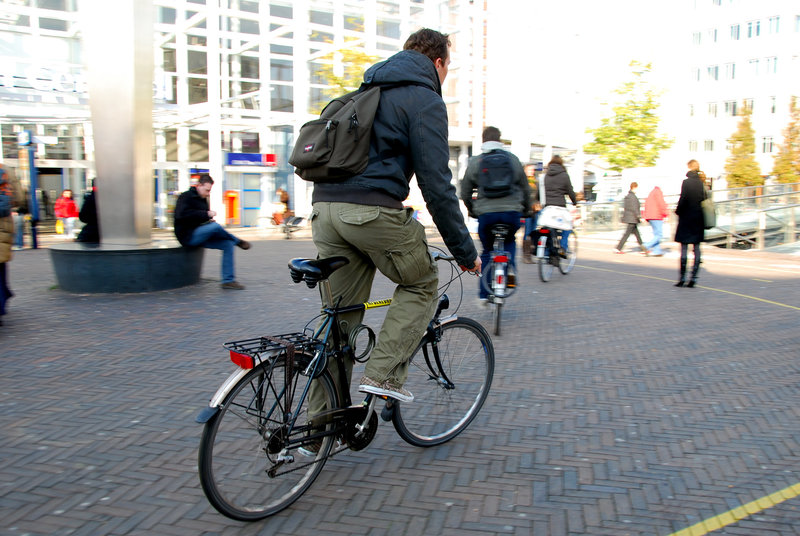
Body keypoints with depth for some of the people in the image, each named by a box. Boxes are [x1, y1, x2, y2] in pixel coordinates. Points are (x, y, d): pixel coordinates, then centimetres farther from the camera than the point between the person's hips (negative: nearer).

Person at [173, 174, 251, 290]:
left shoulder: (203, 199, 18)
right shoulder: (186, 197, -7)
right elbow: (182, 215, -25)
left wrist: (209, 220, 5)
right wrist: (206, 214, -25)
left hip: (200, 235, 9)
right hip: (188, 236, -9)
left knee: (228, 244, -9)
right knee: (216, 226, -32)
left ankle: (228, 280, -9)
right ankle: (238, 241, -5)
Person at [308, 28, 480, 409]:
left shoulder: (366, 92, 28)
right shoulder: (425, 99, 2)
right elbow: (436, 184, -6)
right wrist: (466, 252, 0)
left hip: (324, 207, 8)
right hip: (373, 210, -7)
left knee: (338, 319, 12)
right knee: (421, 284, 16)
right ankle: (383, 374, 3)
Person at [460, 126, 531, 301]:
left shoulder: (474, 162, 7)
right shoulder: (513, 159, 10)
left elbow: (465, 192, 11)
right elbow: (525, 188, 16)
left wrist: (472, 210, 28)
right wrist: (526, 209, 32)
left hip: (485, 214, -1)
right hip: (512, 211, 1)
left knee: (487, 251, 15)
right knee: (509, 241, 29)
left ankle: (484, 294, 14)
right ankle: (509, 269, 4)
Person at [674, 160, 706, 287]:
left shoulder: (686, 182, -11)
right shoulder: (701, 182, 4)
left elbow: (683, 200, -14)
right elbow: (704, 199, 6)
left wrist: (678, 211, 0)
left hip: (687, 218, -5)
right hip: (699, 218, 5)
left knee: (684, 247, 0)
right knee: (696, 247, 7)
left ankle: (682, 278, 1)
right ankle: (694, 277, 6)